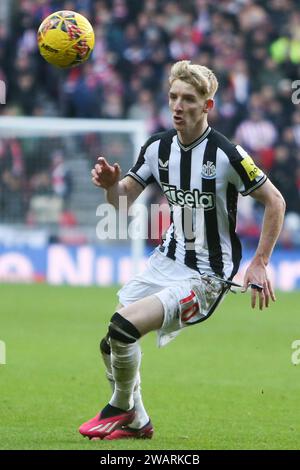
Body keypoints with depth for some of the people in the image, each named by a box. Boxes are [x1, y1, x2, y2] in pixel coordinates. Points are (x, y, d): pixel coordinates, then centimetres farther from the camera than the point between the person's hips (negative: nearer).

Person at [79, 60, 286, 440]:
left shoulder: (226, 155, -20)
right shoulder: (158, 147, -1)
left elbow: (275, 202, -10)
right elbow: (124, 199, 8)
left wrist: (259, 263, -11)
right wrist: (110, 183, -15)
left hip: (206, 276, -7)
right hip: (166, 261, 7)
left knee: (124, 326, -22)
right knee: (111, 343, 4)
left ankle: (122, 409, 4)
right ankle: (136, 423, 28)